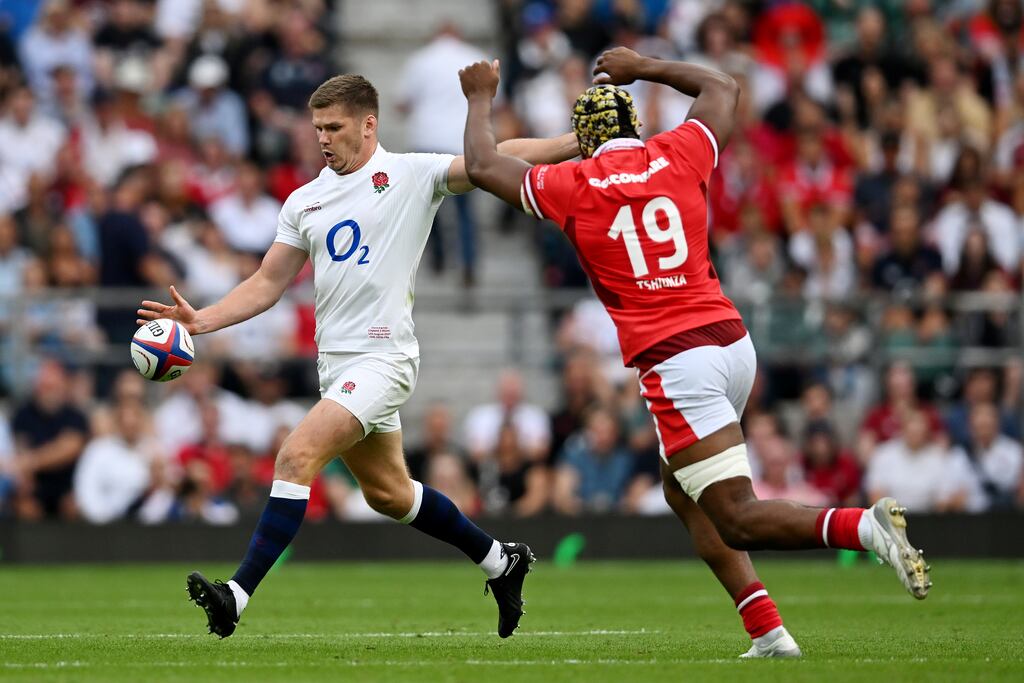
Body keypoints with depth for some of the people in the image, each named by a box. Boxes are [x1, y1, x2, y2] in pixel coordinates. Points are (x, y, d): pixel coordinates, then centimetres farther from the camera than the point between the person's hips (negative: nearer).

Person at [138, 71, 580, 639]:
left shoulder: (411, 175, -4)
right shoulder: (304, 201, 13)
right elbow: (268, 284, 15)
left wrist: (577, 142, -24)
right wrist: (201, 320, 2)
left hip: (382, 354, -8)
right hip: (335, 361, 8)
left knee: (296, 457, -21)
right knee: (387, 494, 16)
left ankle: (238, 595, -22)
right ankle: (501, 561, 35)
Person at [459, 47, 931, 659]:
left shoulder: (573, 187, 0)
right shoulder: (678, 156, 8)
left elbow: (483, 166, 17)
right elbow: (722, 88, 30)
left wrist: (480, 99, 34)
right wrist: (641, 68, 39)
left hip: (676, 362, -6)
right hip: (732, 339, 6)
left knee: (736, 517, -6)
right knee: (682, 492, 23)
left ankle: (864, 526, -30)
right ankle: (766, 632, 12)